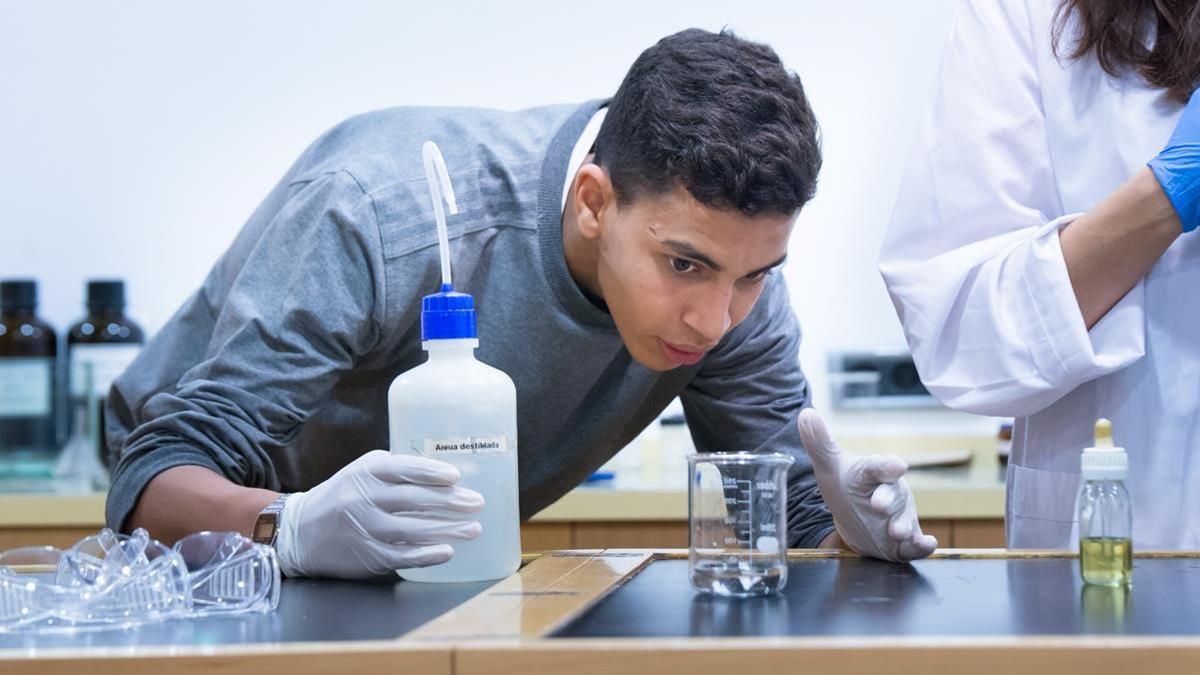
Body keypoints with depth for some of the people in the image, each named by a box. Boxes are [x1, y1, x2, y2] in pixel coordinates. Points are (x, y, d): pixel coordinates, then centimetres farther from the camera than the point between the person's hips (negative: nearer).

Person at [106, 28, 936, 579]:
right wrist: (295, 528, -53)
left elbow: (791, 524, -8)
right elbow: (158, 481, -33)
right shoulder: (377, 213, -32)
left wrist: (848, 527, -30)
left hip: (432, 587, 2)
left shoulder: (728, 251, -17)